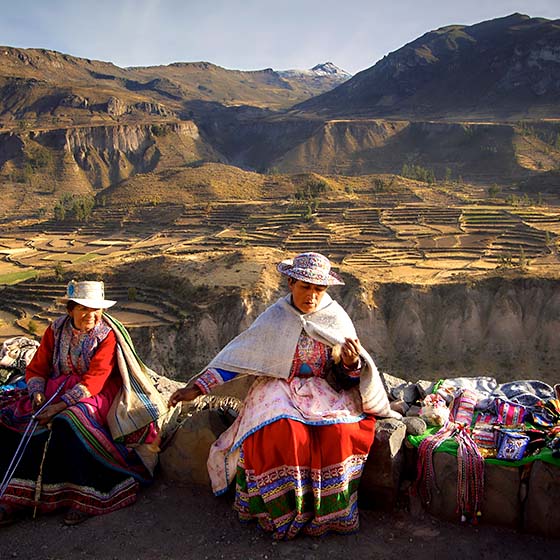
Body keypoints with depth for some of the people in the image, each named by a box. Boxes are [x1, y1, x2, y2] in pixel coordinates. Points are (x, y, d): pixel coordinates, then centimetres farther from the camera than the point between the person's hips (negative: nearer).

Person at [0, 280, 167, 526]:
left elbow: (94, 380, -19)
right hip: (55, 392, 6)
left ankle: (83, 496, -24)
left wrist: (61, 405, -28)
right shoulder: (56, 330, 6)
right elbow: (36, 368, 8)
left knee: (69, 421, -36)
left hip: (95, 396, -5)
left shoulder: (108, 335, -9)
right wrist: (37, 393, -13)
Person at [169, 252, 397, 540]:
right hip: (279, 388, -1)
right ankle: (283, 511, -10)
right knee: (286, 432, -33)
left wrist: (353, 364, -20)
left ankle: (329, 511, -8)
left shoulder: (337, 319, 2)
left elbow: (349, 377, 5)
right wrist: (197, 387, -5)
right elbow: (235, 357, 1)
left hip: (323, 391, 1)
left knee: (338, 430, -31)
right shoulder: (275, 317, -1)